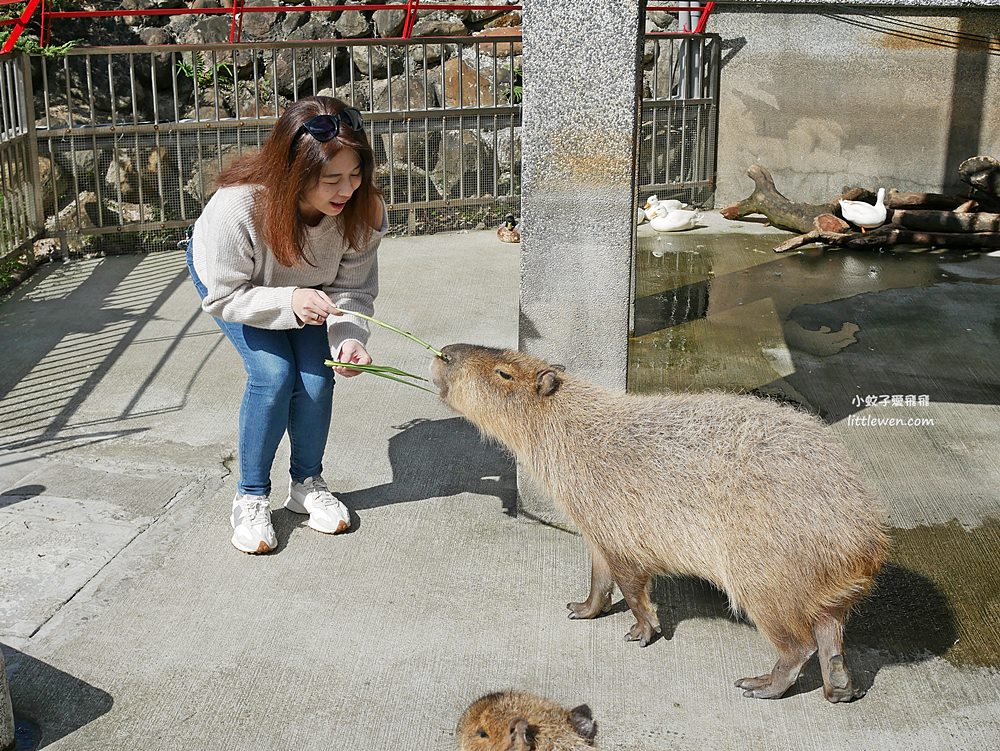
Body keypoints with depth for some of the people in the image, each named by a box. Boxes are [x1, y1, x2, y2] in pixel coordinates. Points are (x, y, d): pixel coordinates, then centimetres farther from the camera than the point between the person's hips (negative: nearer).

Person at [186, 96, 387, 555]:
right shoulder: (237, 207, -42)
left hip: (306, 287, 3)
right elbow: (223, 297, -31)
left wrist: (348, 336, -40)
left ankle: (307, 485, 13)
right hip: (226, 276, -3)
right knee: (273, 373, -21)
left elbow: (353, 288, -20)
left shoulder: (363, 209, -31)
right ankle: (251, 498, -1)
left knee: (316, 377, -13)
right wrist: (288, 301, -48)